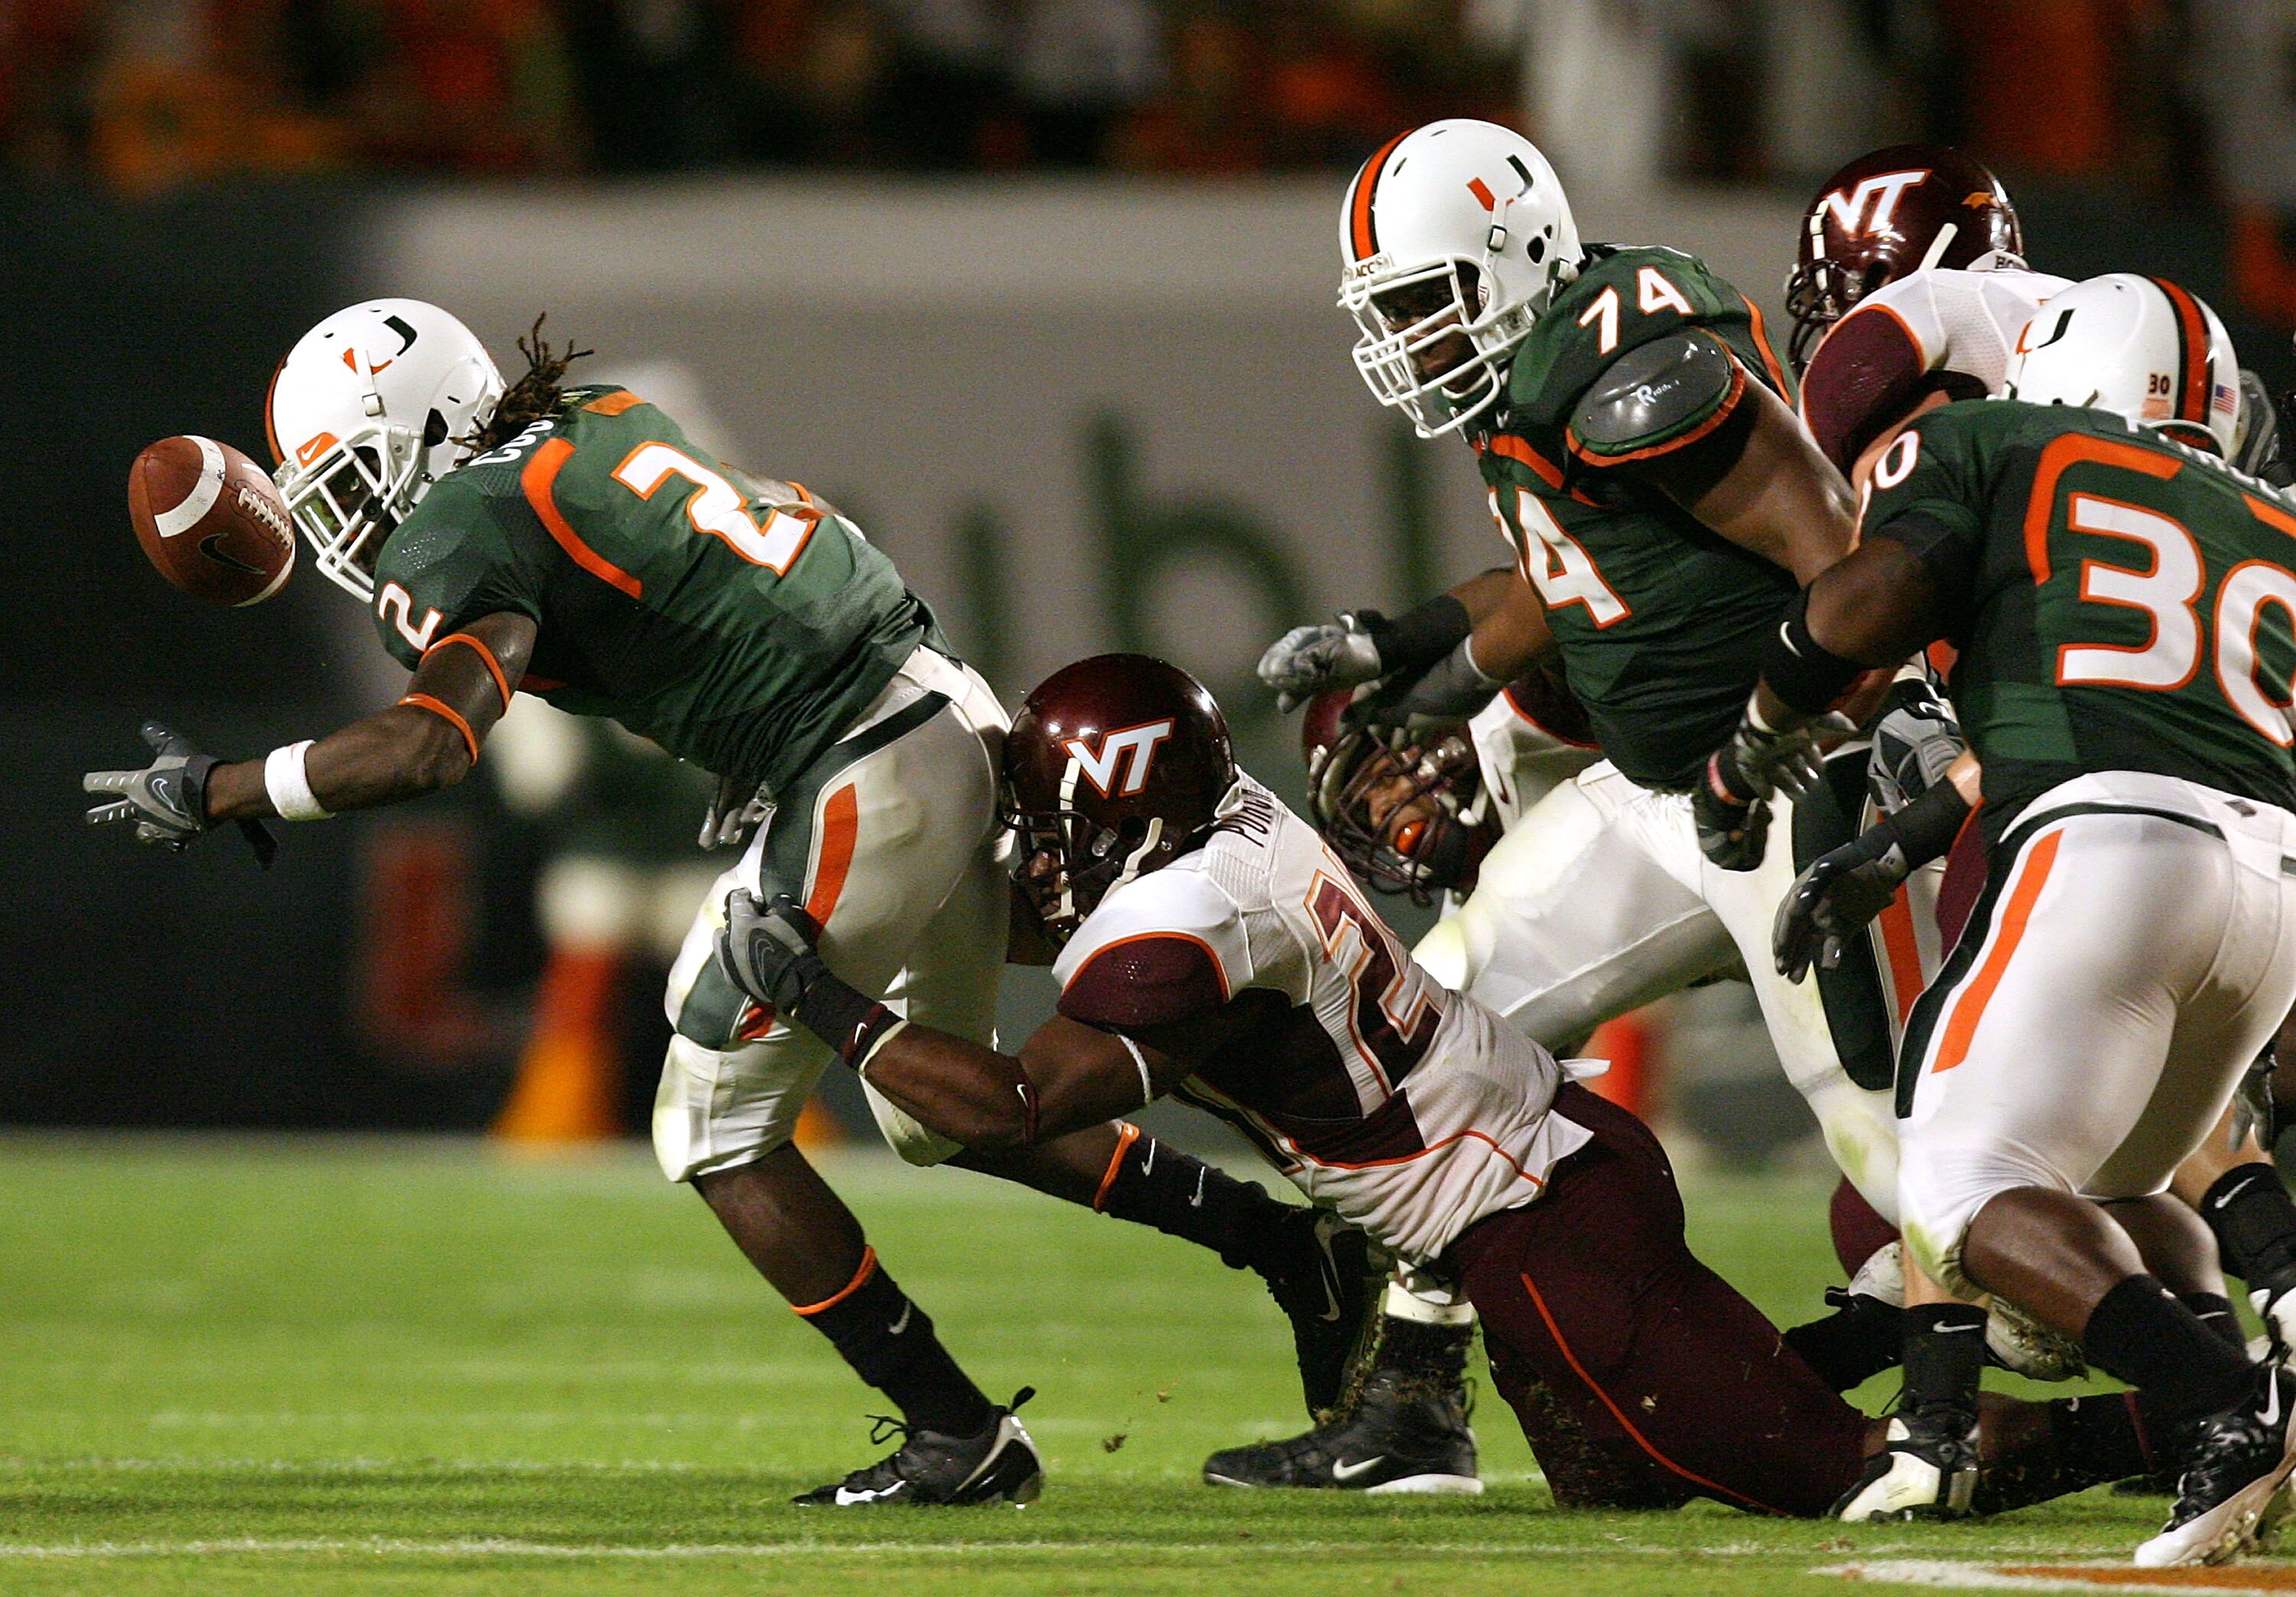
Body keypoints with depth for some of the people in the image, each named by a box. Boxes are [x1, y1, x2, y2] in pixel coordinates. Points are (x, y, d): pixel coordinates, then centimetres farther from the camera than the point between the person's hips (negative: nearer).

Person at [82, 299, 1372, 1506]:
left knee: (720, 1138, 4)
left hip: (855, 790, -9)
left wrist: (214, 794, -14)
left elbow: (429, 744, -25)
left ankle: (961, 1439, 4)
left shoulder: (470, 532, -12)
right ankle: (1287, 1239, 27)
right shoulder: (607, 428, 14)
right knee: (942, 1115, 26)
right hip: (954, 726, 9)